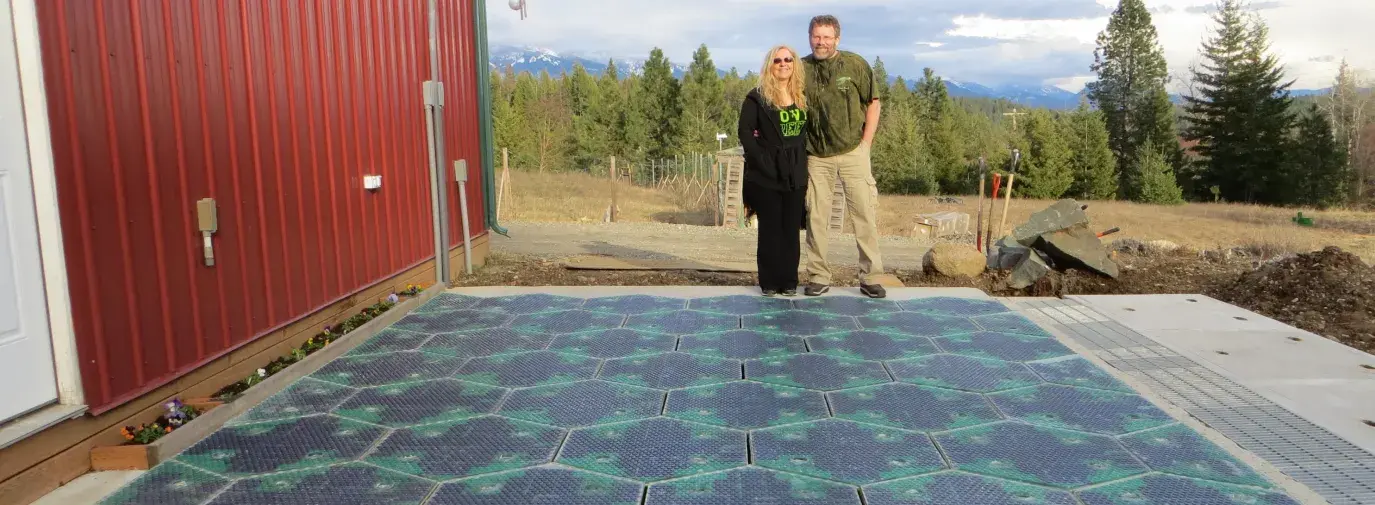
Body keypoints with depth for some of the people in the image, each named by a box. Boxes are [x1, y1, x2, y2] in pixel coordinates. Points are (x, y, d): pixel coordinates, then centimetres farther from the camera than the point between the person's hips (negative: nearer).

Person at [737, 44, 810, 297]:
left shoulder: (802, 97, 11)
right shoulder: (758, 97, -3)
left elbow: (808, 131, 18)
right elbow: (744, 131, -9)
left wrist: (803, 158, 5)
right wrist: (760, 159, -15)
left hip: (795, 174, 4)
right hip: (767, 174, -4)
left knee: (791, 229, 5)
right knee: (770, 229, 0)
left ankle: (789, 281, 12)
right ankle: (769, 282, 7)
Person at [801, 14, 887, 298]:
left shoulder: (855, 65, -2)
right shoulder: (802, 69, 1)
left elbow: (872, 103, 3)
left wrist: (866, 142, -1)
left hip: (852, 152, -1)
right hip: (816, 157, 1)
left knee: (865, 213, 0)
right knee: (816, 217, 5)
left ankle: (870, 278, 9)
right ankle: (818, 278, 15)